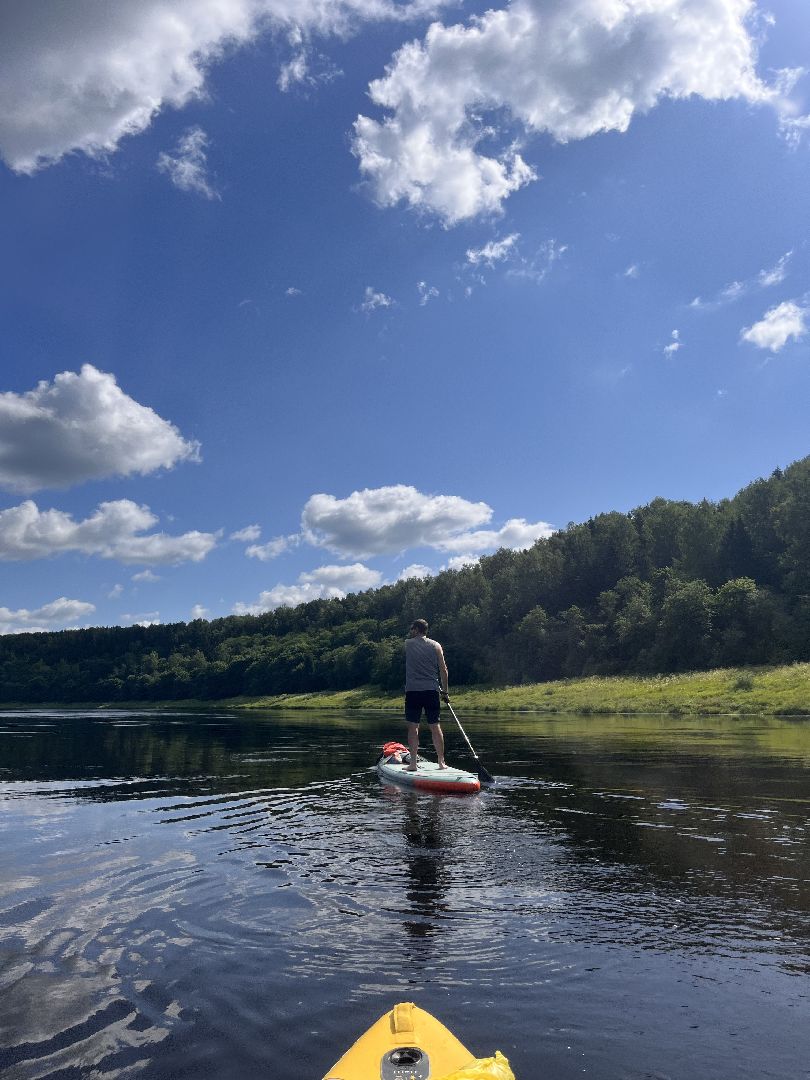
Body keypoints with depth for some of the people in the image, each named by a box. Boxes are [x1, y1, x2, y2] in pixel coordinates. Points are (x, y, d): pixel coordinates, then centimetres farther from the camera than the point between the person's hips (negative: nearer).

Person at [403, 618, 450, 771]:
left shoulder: (408, 644, 2)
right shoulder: (435, 645, 5)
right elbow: (443, 670, 4)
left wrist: (411, 636, 29)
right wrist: (445, 691, 10)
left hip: (412, 691, -2)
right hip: (432, 690, 2)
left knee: (413, 727, 3)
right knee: (435, 727, 8)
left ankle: (413, 763, 2)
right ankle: (441, 762, 9)